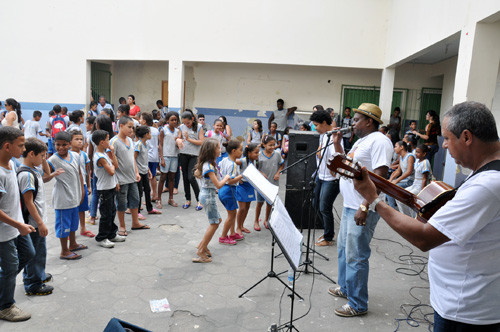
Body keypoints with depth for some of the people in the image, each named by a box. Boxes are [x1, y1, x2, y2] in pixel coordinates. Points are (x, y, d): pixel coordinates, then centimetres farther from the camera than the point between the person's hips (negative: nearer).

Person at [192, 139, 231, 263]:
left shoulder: (206, 164, 7)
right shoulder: (209, 166, -23)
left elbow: (196, 173, 25)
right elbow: (218, 185, -23)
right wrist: (226, 178, -6)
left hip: (206, 194, 10)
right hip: (208, 195, -10)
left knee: (217, 220, 16)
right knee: (214, 223, -2)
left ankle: (202, 245, 24)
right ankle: (201, 252, 5)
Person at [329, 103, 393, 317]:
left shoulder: (379, 141, -15)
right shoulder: (361, 141, 16)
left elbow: (380, 177, -23)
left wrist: (365, 207, -27)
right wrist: (337, 144, 13)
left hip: (363, 210, -10)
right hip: (349, 206, 11)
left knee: (355, 256, -3)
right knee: (343, 248, 22)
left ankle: (358, 304, 12)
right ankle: (345, 288, 39)